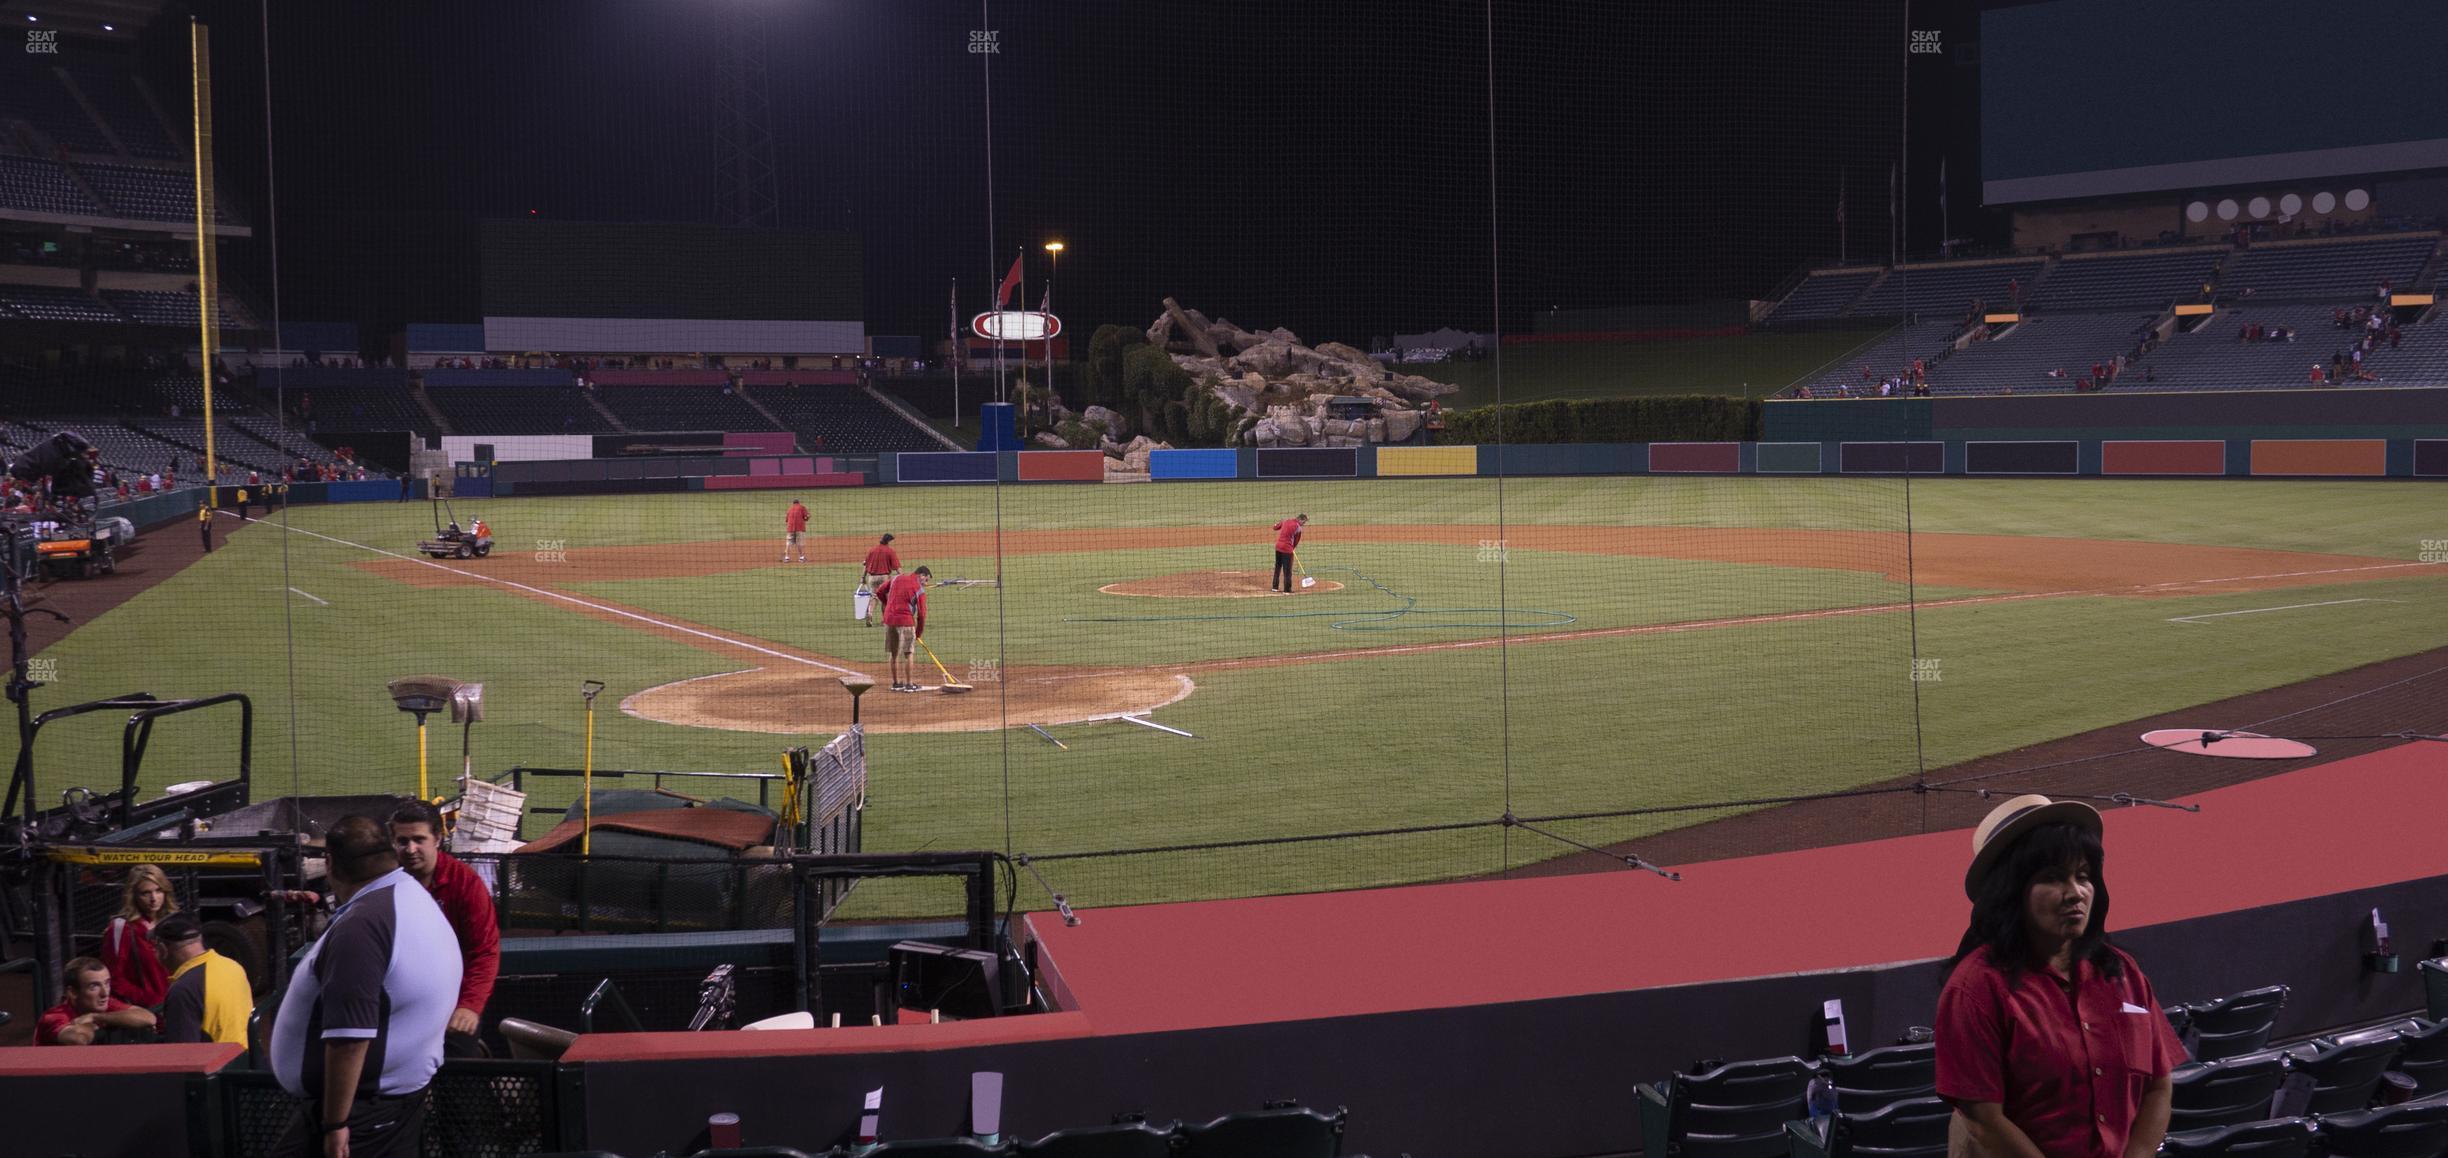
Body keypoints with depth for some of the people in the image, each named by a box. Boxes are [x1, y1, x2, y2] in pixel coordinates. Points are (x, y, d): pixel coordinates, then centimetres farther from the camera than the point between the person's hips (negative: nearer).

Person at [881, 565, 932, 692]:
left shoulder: (896, 578, 9)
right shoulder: (920, 590, -6)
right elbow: (921, 613, -6)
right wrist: (919, 632, 5)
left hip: (889, 619, 6)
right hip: (905, 620, -5)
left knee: (894, 653, 14)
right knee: (910, 653, 3)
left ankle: (896, 683, 22)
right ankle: (910, 685, 2)